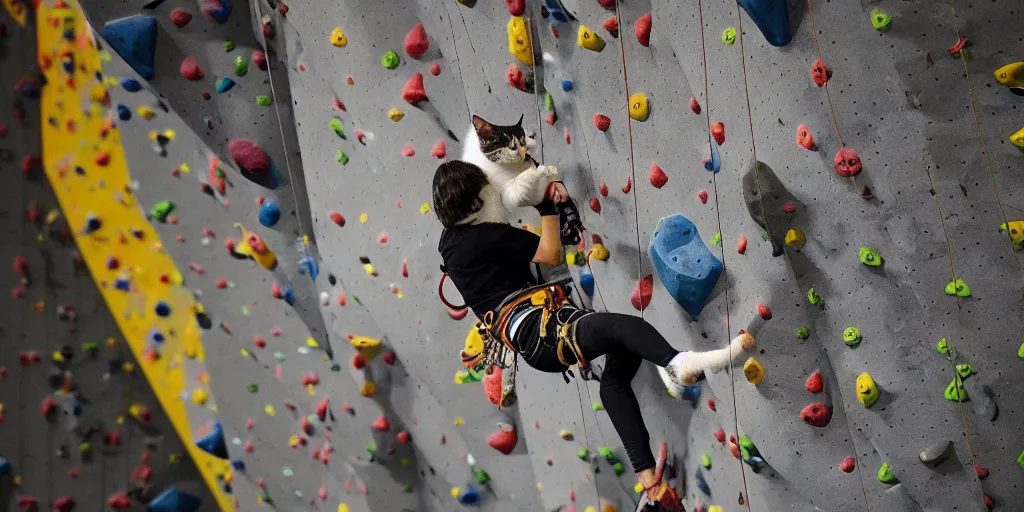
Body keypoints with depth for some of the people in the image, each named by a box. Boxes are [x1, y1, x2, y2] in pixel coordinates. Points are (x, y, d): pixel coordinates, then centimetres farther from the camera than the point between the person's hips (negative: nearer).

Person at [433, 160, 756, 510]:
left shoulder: (452, 239, 16)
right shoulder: (481, 237, -12)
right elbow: (551, 253, -7)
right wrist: (547, 204, 4)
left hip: (530, 341, 10)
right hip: (540, 330, -10)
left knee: (614, 383, 11)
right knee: (622, 326, -31)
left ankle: (649, 481, 5)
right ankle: (677, 364, -62)